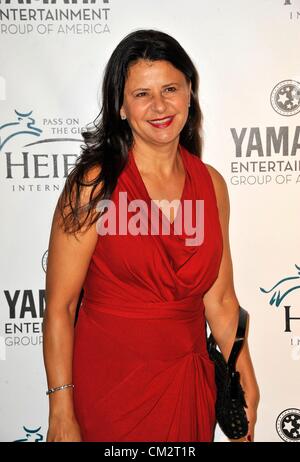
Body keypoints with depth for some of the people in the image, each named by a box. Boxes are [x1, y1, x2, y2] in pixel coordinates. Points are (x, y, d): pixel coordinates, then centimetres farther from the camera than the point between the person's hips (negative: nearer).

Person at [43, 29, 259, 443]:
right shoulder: (94, 185, -15)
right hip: (112, 383, -4)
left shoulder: (211, 183, -2)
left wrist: (246, 386, 4)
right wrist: (61, 415, -13)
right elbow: (59, 307, -13)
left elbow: (219, 299, 4)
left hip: (190, 382, 5)